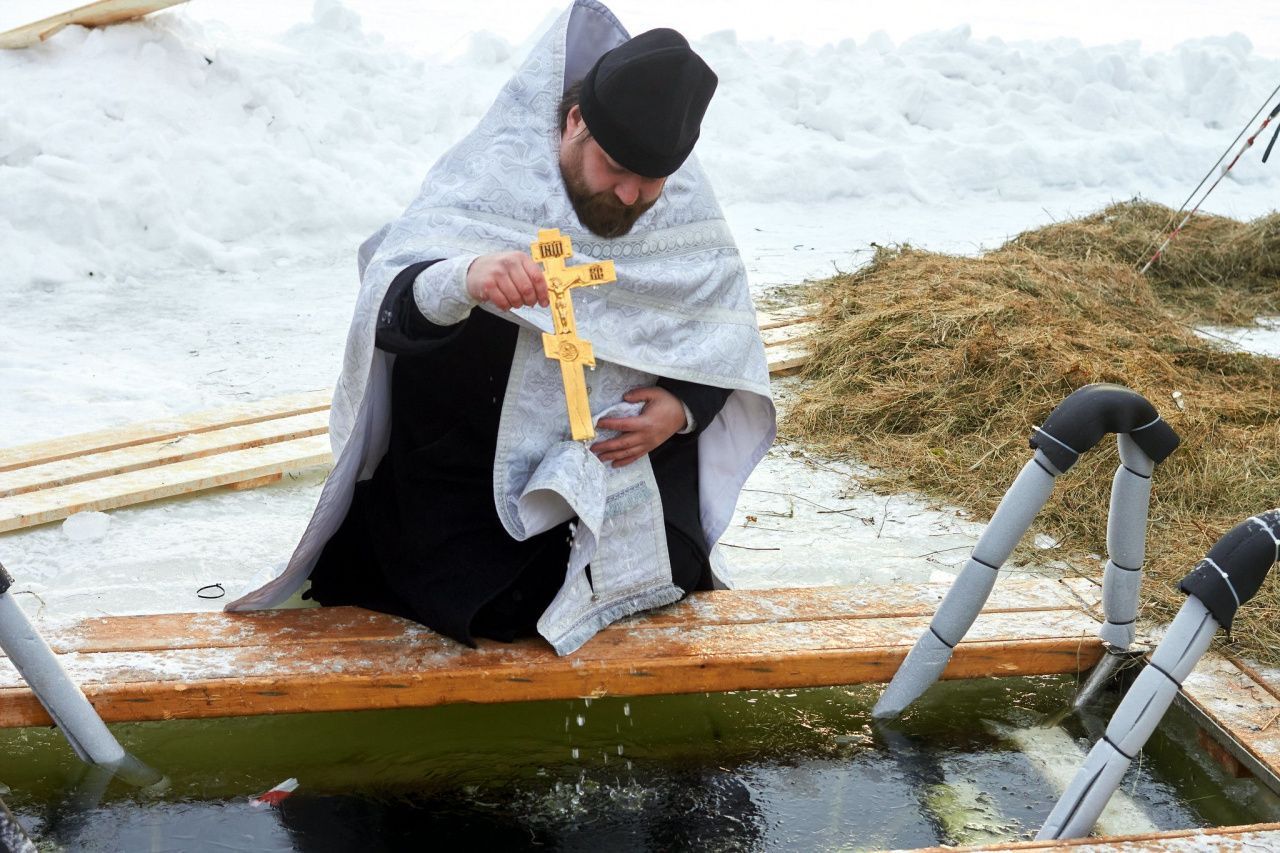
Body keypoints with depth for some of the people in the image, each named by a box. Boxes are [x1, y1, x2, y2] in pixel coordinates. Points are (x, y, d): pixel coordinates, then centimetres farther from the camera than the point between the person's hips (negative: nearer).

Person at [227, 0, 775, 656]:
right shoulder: (488, 178, -19)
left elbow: (727, 340, 3)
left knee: (671, 578, -9)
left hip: (619, 462, 4)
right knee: (499, 612, -14)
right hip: (465, 460, -3)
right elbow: (389, 314, -30)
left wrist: (681, 408, -18)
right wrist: (463, 281, -52)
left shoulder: (684, 207, -7)